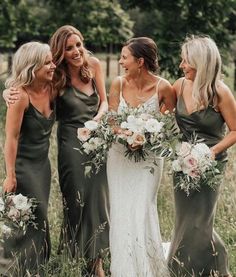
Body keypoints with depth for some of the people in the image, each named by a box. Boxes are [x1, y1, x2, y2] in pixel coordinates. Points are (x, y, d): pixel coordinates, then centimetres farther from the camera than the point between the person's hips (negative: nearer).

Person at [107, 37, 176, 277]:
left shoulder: (163, 88, -15)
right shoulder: (118, 84, -8)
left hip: (149, 157, -3)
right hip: (119, 156, 3)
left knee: (142, 212, -5)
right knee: (120, 212, 6)